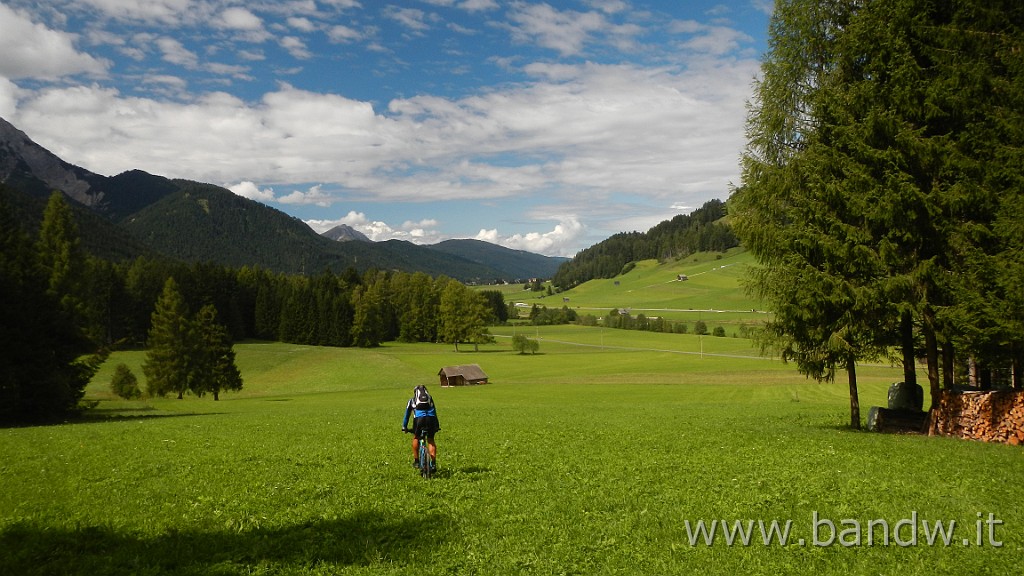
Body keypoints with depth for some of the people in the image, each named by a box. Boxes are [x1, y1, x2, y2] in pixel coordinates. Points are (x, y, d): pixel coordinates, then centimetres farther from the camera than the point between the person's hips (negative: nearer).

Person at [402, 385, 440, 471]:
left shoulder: (412, 400, 29)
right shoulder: (430, 398, 32)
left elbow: (407, 414, 35)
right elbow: (434, 413, 38)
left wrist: (404, 427, 45)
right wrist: (437, 426, 45)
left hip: (419, 418, -1)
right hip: (430, 418, 1)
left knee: (416, 438, 24)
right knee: (431, 440, 16)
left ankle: (416, 461, 25)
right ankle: (434, 463, 6)